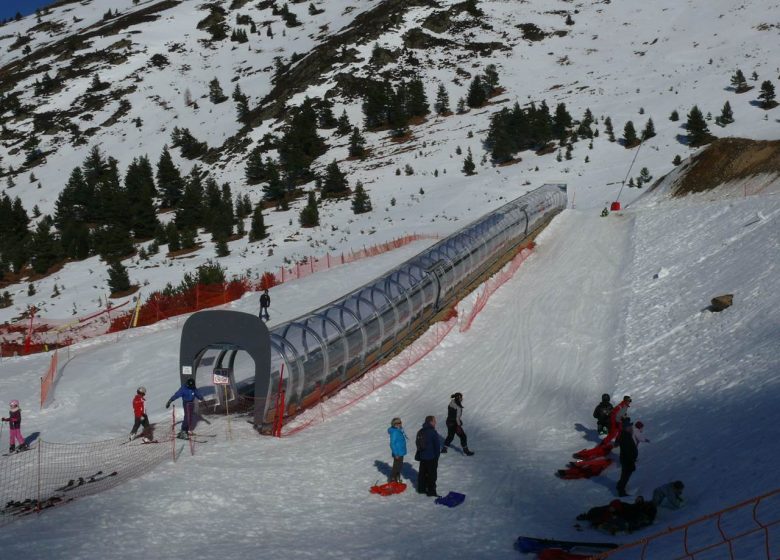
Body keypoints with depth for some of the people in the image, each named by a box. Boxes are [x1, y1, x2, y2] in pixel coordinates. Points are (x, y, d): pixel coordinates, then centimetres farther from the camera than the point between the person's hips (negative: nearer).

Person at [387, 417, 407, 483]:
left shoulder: (399, 431, 7)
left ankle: (397, 478, 31)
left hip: (401, 452, 10)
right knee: (396, 466, 0)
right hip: (398, 453, -10)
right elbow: (392, 444, -23)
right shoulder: (394, 432, -23)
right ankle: (392, 479, 13)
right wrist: (396, 454, -22)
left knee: (400, 465, 18)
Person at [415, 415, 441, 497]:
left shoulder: (420, 432, 6)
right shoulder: (433, 432, -18)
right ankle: (431, 491, 4)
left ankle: (421, 488, 25)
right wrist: (437, 457, -4)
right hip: (431, 458, -7)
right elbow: (436, 446, -14)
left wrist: (418, 455, 22)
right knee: (432, 474, 2)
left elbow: (418, 444, 14)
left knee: (422, 473, 17)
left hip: (422, 457, 7)